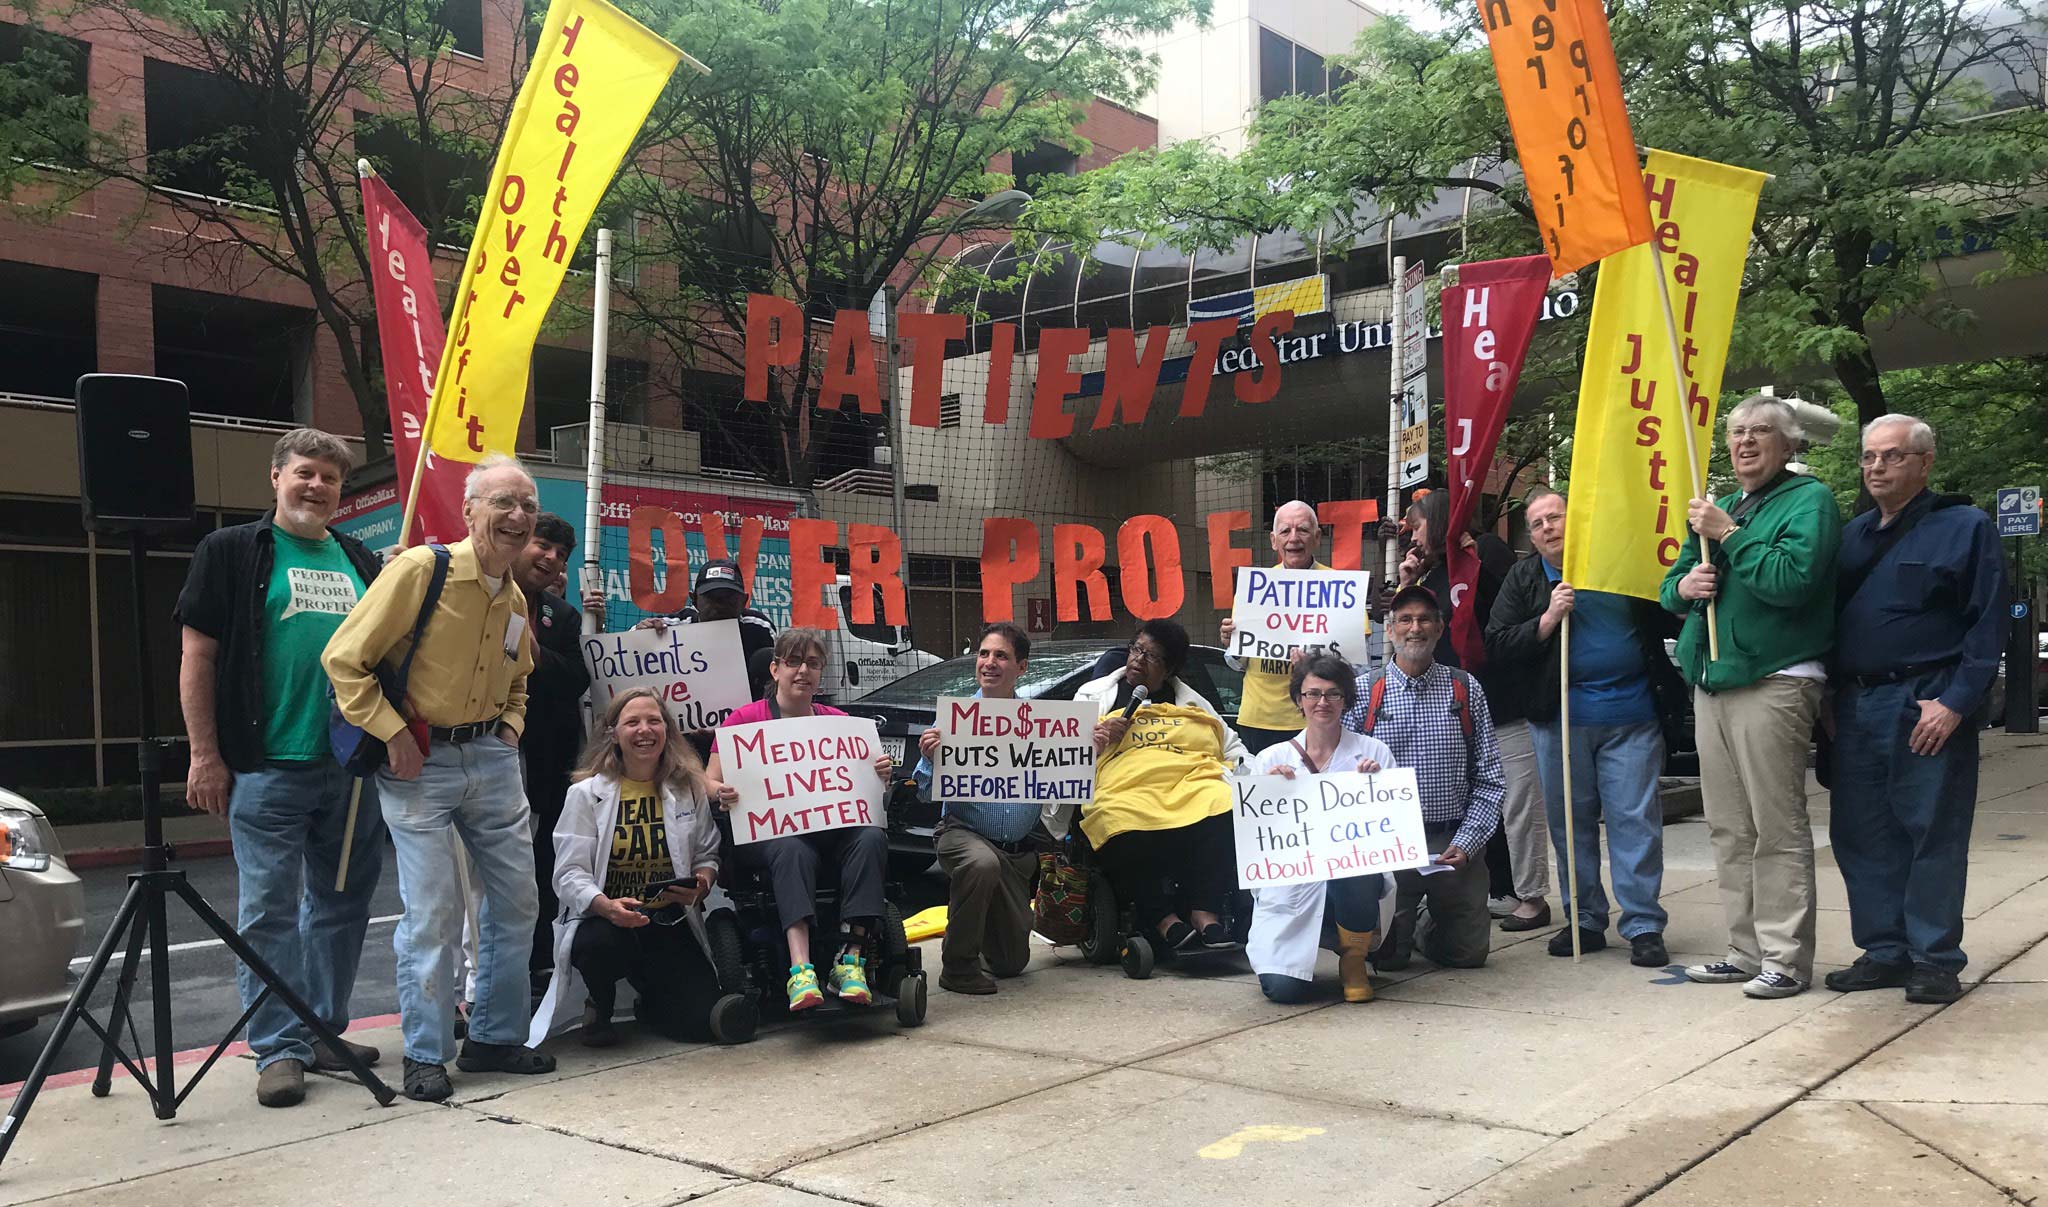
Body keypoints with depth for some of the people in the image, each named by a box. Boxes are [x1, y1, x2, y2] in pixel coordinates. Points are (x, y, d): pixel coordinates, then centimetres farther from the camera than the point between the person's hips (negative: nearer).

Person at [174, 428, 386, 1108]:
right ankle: (279, 1049, 6)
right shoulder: (232, 552, 1)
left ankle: (323, 1032, 24)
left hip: (354, 768, 5)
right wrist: (205, 755, -8)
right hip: (267, 768, -5)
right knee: (270, 912, -2)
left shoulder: (361, 562, 15)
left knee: (342, 905, 12)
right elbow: (198, 656, -2)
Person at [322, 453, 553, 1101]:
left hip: (492, 758, 7)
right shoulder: (421, 569, -14)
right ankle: (425, 1056, 9)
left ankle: (496, 1038, 23)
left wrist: (510, 727, 10)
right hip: (418, 761, -7)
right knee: (432, 912, -6)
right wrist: (394, 733, -16)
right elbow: (344, 659, -14)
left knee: (517, 899, 9)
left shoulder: (516, 598, 9)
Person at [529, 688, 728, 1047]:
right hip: (602, 920, -2)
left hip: (670, 923, 2)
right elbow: (570, 873, -10)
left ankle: (650, 1003, 25)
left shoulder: (689, 788, 6)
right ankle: (600, 1007, 0)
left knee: (702, 1021, -15)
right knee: (601, 945, -40)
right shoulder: (587, 794, -4)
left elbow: (708, 854, 10)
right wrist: (607, 906, -30)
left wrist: (703, 881, -15)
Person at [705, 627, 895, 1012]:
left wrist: (880, 775, -7)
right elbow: (708, 782, 3)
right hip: (766, 831, -3)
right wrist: (721, 793, -21)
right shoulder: (744, 720, 7)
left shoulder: (839, 722, 16)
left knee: (872, 837, -29)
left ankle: (851, 959, -35)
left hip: (832, 827, 3)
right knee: (793, 851, -38)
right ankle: (801, 969, -51)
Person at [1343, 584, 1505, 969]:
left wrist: (1466, 843, -8)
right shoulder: (1364, 692, 1)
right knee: (1386, 957, -1)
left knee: (1468, 954, 4)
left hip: (1455, 847, 1)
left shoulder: (1466, 690, 5)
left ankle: (1428, 927, 37)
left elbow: (1489, 779, 3)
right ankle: (1407, 925, 33)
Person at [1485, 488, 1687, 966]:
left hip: (1632, 716, -1)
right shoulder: (1523, 579, 8)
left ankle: (1643, 926, 4)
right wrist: (1548, 619, -12)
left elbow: (1664, 621, 12)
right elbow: (1496, 647, -1)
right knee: (1571, 821, 8)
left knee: (1636, 819, -2)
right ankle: (1584, 920, 19)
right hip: (1561, 718, 2)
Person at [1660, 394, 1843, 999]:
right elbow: (1670, 585, 22)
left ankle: (1786, 957, 1)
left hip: (1773, 681, -8)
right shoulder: (1718, 507, 20)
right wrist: (1683, 585, 0)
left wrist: (1729, 536, -14)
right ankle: (1746, 948, 19)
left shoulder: (1809, 499, -3)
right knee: (1728, 829, 11)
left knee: (1778, 829, -5)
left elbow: (1793, 579, -18)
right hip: (1712, 682, 8)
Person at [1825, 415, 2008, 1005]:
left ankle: (1935, 958, 8)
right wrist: (1831, 700, 9)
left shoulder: (1965, 528, -1)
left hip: (1926, 707, -6)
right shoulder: (1852, 535, 16)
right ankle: (1885, 951, 18)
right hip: (1855, 707, 6)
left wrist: (1955, 702, -15)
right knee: (1860, 835, 8)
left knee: (1934, 835, -1)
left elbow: (1987, 625, -7)